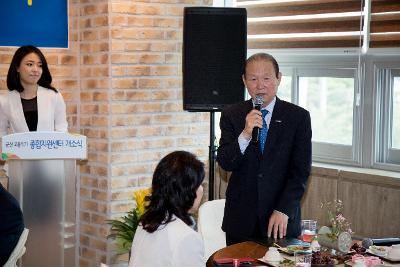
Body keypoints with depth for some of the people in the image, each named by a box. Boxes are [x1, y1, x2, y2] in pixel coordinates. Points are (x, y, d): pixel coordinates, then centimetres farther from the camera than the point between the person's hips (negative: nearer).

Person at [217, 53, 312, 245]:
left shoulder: (298, 117, -2)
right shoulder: (232, 115, 2)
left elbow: (301, 170, -6)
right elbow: (225, 164, -5)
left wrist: (283, 210, -15)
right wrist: (245, 134, -21)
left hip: (283, 219, -1)